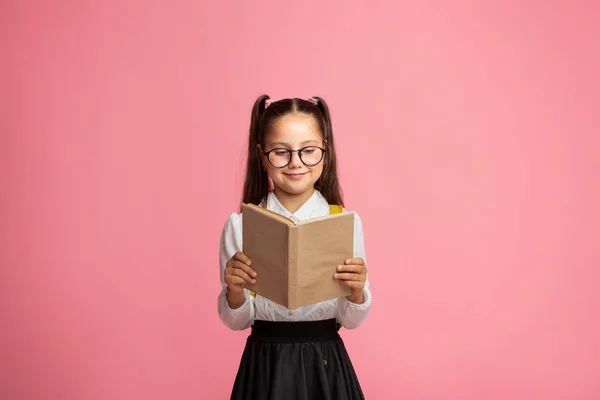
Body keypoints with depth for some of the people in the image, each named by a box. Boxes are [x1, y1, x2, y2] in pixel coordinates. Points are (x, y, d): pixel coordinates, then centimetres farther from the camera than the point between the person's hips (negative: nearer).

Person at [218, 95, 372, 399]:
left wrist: (356, 290, -20)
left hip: (326, 365, 0)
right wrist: (234, 290, -19)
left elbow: (351, 320, -1)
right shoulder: (240, 225, -7)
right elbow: (236, 321, 0)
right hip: (265, 365, 0)